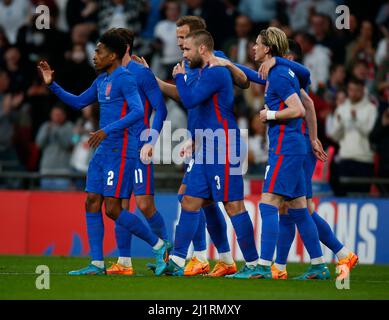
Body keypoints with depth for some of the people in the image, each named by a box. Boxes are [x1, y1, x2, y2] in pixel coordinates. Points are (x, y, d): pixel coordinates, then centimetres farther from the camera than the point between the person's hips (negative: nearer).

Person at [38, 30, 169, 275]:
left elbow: (138, 111, -23)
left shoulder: (124, 78, -12)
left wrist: (107, 130, -29)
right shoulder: (101, 80, 16)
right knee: (92, 203, 4)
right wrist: (51, 84, 17)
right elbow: (78, 102, 27)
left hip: (122, 152, -9)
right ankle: (97, 264, 7)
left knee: (113, 209, -10)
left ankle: (159, 246, 3)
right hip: (103, 152, 9)